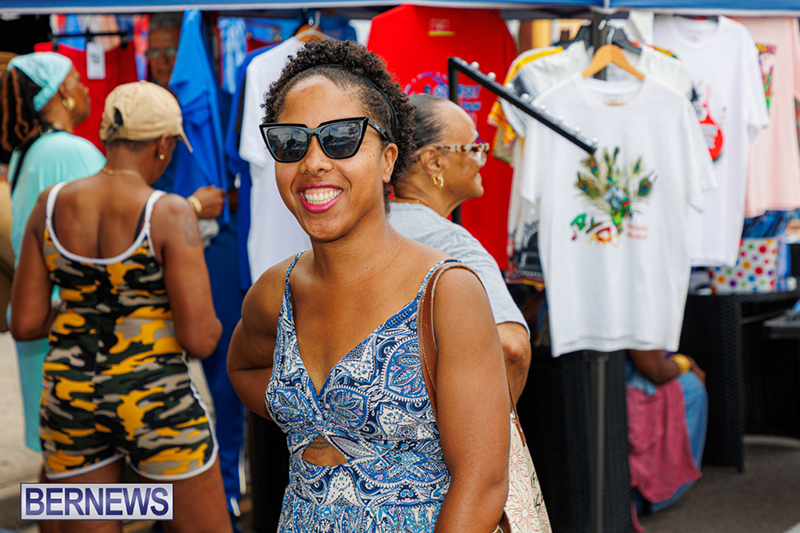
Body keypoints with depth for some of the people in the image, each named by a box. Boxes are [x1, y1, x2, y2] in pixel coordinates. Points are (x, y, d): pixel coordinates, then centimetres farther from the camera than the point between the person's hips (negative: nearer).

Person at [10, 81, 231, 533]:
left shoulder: (51, 205, -1)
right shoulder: (170, 214, -14)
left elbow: (25, 323, 2)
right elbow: (200, 340, -17)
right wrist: (210, 325, 6)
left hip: (69, 398, 5)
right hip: (156, 402, -4)